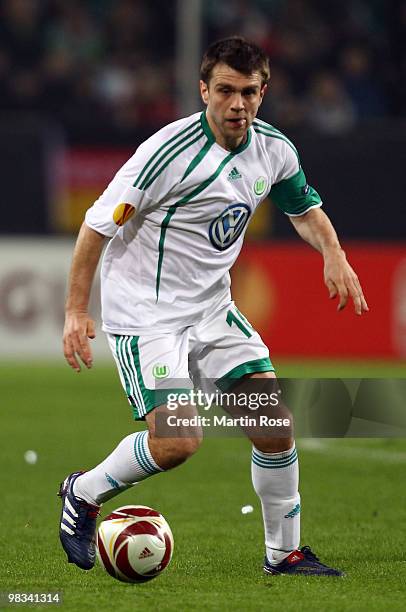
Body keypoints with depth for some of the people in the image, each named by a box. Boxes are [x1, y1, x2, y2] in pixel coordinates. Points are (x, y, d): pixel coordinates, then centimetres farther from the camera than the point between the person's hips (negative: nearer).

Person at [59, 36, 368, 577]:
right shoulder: (170, 151, -22)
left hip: (213, 309, 7)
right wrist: (76, 311, -16)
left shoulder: (275, 151, -2)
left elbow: (306, 209, 20)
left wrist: (333, 254, -1)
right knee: (178, 441, -19)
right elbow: (98, 224, -15)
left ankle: (284, 553, 15)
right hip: (146, 314, -6)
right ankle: (84, 493, 8)